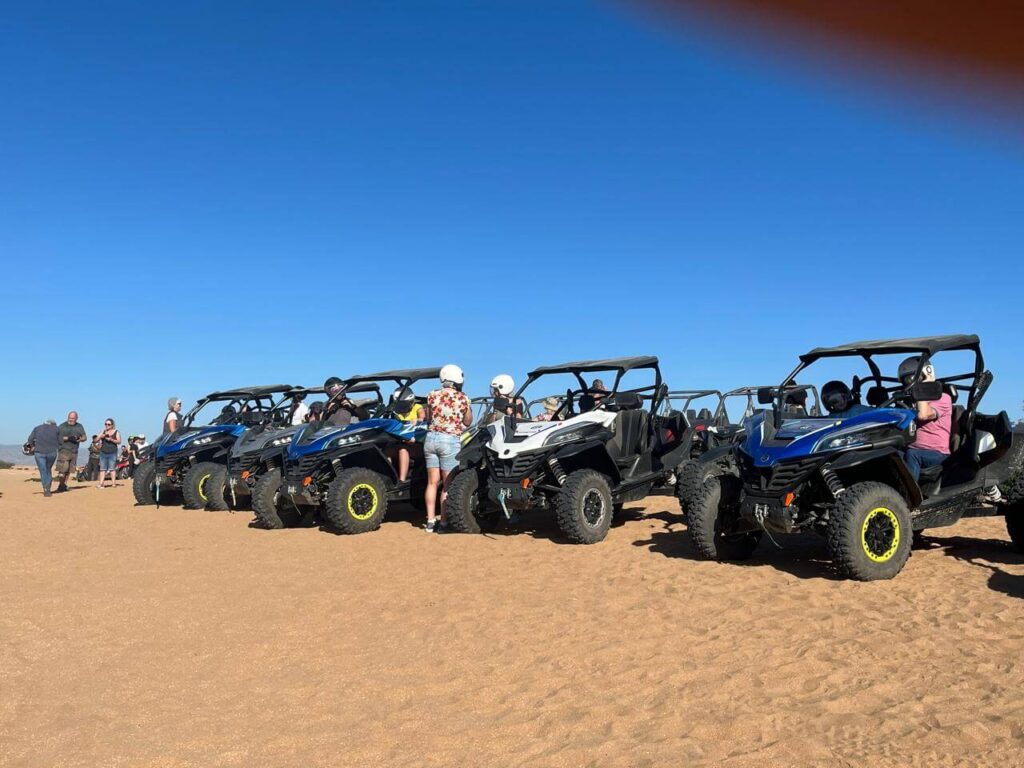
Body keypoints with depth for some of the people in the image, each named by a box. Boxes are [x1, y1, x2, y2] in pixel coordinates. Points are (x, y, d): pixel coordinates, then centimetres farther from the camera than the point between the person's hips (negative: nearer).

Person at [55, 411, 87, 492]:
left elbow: (84, 437, 13)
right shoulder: (62, 426, 2)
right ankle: (60, 485, -13)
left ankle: (64, 485, 17)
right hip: (64, 450, -4)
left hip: (74, 451, 4)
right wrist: (67, 438, -19)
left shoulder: (79, 427, 15)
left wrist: (79, 439, -10)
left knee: (68, 470, 9)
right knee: (62, 469, -13)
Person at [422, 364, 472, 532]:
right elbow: (468, 422, 5)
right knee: (448, 485, 4)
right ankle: (443, 522, 5)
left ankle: (430, 521, 12)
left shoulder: (432, 396, 2)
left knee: (432, 482, 10)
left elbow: (428, 418, 12)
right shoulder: (463, 399, -6)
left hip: (431, 438, 4)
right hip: (450, 441, -4)